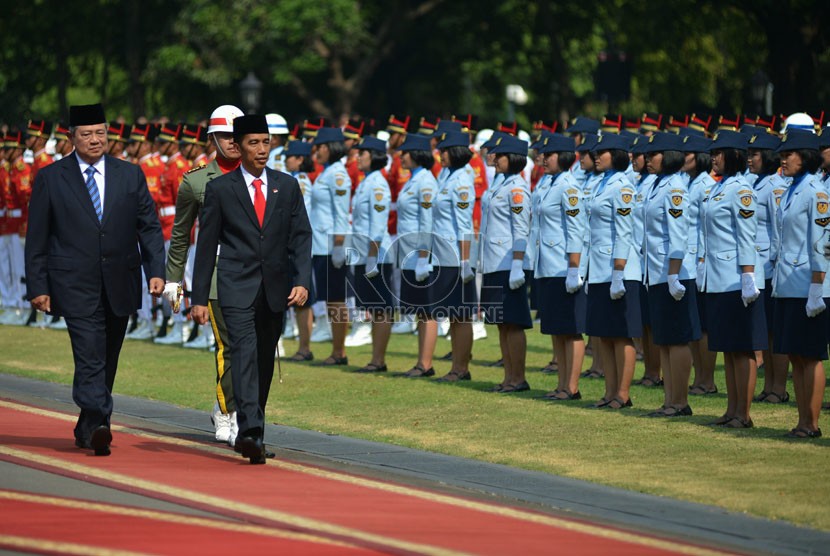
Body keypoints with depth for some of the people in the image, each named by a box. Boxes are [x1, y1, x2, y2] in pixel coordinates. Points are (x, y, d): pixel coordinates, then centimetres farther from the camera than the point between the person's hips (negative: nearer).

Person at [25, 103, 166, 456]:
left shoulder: (130, 175, 9)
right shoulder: (51, 178, 2)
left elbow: (149, 227, 8)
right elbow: (37, 239, 3)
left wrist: (156, 270, -5)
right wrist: (37, 287, -3)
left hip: (120, 287, 4)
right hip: (76, 287, -4)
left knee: (107, 362, 11)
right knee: (90, 358, -17)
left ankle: (87, 431, 23)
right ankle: (97, 426, -25)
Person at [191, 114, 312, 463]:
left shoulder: (287, 186, 9)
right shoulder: (220, 189, 1)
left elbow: (301, 237, 7)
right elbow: (207, 246, 3)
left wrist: (302, 280, -7)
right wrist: (199, 298, 0)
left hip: (275, 289, 4)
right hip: (237, 289, -4)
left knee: (265, 363, 9)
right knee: (245, 355, -18)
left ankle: (250, 433, 22)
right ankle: (251, 431, -29)